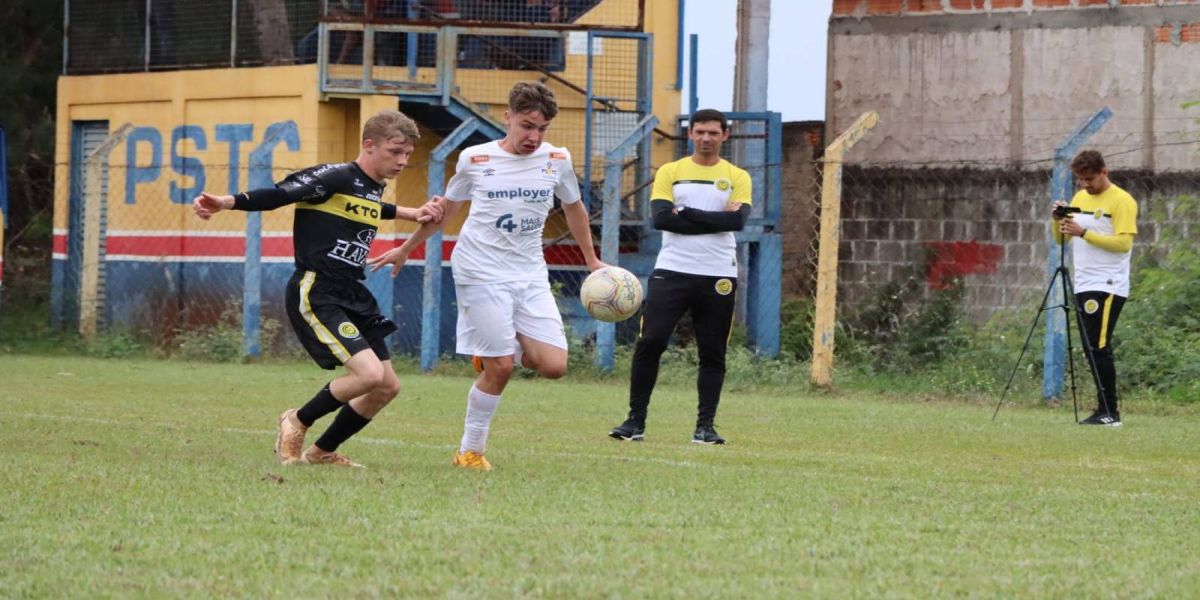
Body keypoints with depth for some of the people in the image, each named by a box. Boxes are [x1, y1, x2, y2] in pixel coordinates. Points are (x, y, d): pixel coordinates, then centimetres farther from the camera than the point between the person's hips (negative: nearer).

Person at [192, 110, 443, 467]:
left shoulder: (374, 188, 12)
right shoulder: (335, 178, -14)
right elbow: (278, 195, -21)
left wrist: (411, 214, 38)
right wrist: (227, 203, -35)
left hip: (352, 296, 9)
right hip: (315, 294, -9)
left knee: (387, 387, 8)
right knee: (370, 374, -22)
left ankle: (322, 452, 23)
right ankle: (297, 422, 2)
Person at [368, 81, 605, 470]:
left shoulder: (557, 160, 3)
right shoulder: (475, 159, -3)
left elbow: (573, 208, 21)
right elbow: (446, 208, 13)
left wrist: (591, 261, 28)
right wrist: (405, 250, 22)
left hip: (531, 275, 4)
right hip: (482, 273, -3)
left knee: (554, 366, -10)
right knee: (500, 369, -11)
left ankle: (501, 350, 21)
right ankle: (470, 451, 6)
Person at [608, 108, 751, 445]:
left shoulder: (737, 178, 7)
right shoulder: (670, 173, 8)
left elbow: (738, 219, -11)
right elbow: (661, 217, -8)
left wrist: (686, 214, -11)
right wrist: (713, 220, -11)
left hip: (718, 277, 0)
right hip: (672, 272, 0)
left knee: (713, 353, 1)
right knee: (650, 342, -8)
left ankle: (706, 426, 8)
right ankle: (636, 421, -1)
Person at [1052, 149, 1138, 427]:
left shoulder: (1122, 201, -7)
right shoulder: (1080, 198, 15)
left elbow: (1124, 242, -16)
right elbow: (1061, 238, 18)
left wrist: (1084, 233, -22)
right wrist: (1058, 221, -4)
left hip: (1108, 287, -8)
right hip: (1084, 286, 8)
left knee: (1098, 348, -13)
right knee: (1092, 350, 6)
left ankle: (1109, 412, -11)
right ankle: (1105, 410, 10)